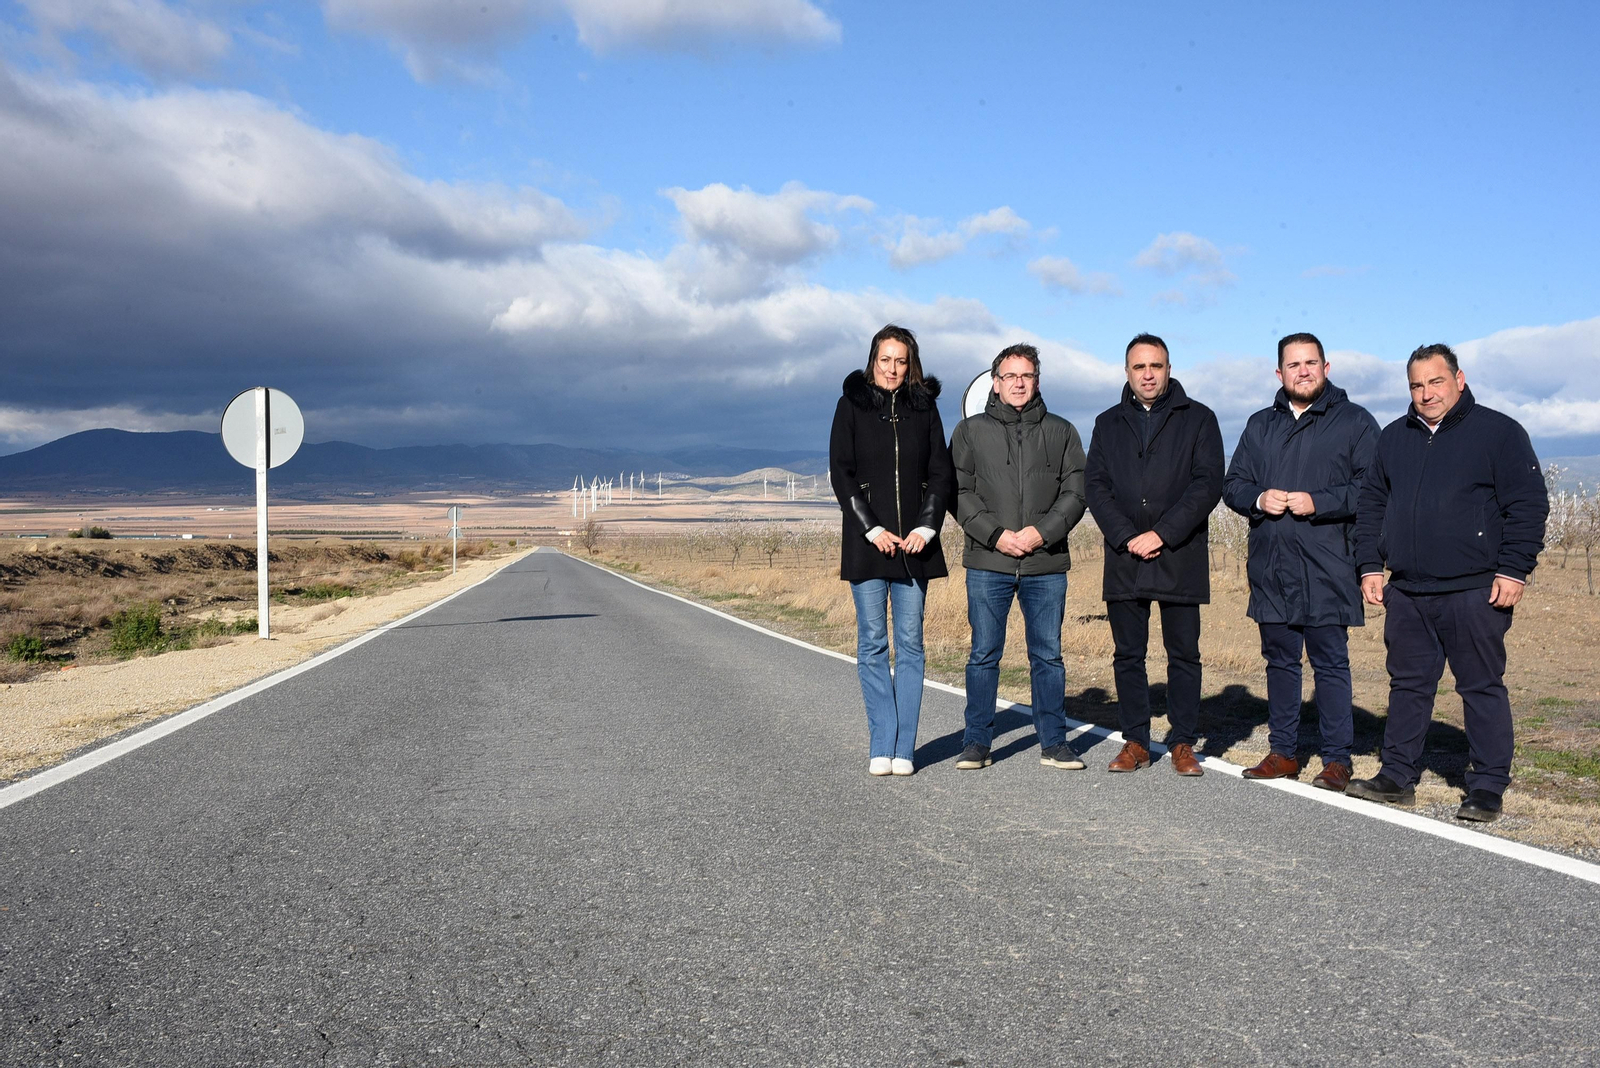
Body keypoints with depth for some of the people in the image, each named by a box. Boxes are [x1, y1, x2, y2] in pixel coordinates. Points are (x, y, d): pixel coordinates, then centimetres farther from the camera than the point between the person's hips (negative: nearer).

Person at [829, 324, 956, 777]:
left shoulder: (924, 407, 10)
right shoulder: (852, 405, 4)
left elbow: (941, 473, 8)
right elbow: (840, 472, -1)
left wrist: (926, 527, -6)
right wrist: (872, 529, -10)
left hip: (915, 542, 2)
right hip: (867, 543, -2)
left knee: (910, 644, 2)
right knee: (872, 644, -1)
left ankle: (904, 749, 6)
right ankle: (881, 747, 4)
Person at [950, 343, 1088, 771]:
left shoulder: (1061, 431, 12)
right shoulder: (970, 431, 9)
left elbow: (1075, 491, 5)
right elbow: (959, 492, 2)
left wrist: (1042, 532, -10)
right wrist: (996, 534, -11)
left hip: (1047, 564, 1)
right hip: (987, 562, -1)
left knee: (1048, 655, 6)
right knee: (984, 654, 3)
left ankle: (1054, 742, 16)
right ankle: (977, 742, 12)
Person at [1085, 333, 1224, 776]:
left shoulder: (1198, 419, 5)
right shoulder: (1108, 423, 13)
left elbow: (1208, 484, -4)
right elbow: (1096, 487, 5)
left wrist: (1161, 534, -12)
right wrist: (1126, 537, -9)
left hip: (1180, 558, -2)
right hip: (1124, 559, 2)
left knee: (1184, 654, 3)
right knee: (1128, 655, 6)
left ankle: (1183, 744, 12)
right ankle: (1135, 742, 14)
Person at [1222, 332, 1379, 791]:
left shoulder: (1354, 421, 2)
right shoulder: (1260, 425, 17)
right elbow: (1233, 484, 17)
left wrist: (1317, 503, -17)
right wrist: (1258, 498, -5)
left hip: (1327, 569, -5)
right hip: (1271, 568, 5)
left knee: (1330, 663, -1)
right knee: (1279, 661, 11)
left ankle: (1337, 760, 8)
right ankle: (1283, 752, 21)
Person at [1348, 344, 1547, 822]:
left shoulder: (1499, 432, -1)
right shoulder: (1394, 437, 13)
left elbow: (1528, 505, -4)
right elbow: (1370, 505, 18)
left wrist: (1513, 570, -10)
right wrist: (1370, 565, 10)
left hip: (1474, 593, -5)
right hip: (1406, 593, 5)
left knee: (1482, 688, 2)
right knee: (1408, 685, 11)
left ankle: (1488, 787, 11)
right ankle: (1397, 777, 20)